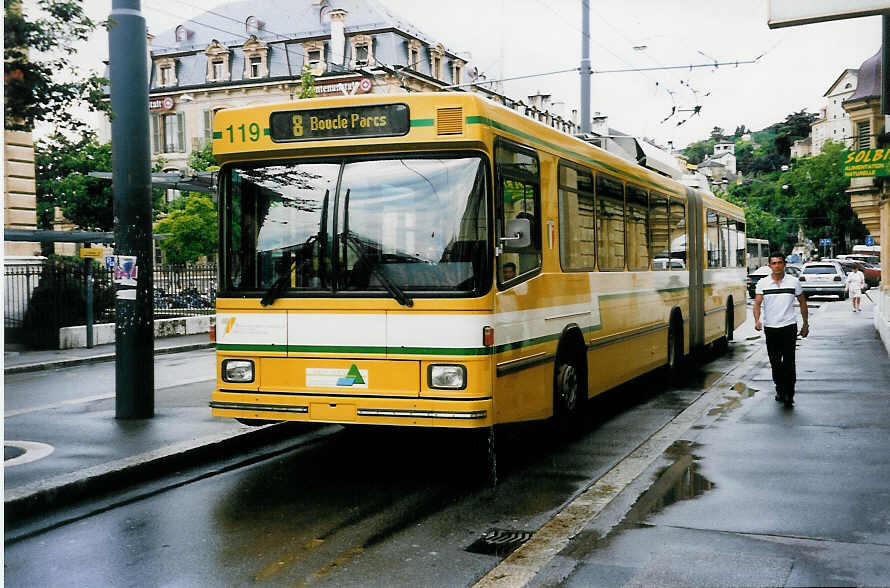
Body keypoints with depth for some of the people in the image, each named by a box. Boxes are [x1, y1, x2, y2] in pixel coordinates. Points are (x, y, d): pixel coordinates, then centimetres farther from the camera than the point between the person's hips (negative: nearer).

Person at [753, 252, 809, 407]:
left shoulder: (793, 281, 3)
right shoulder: (762, 283, 2)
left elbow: (802, 302, 12)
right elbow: (757, 303, -5)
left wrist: (805, 324, 12)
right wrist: (757, 320, -23)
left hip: (789, 326, -1)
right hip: (770, 328, 2)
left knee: (789, 362, -8)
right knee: (775, 362, 9)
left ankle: (789, 394, -7)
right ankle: (779, 389, 26)